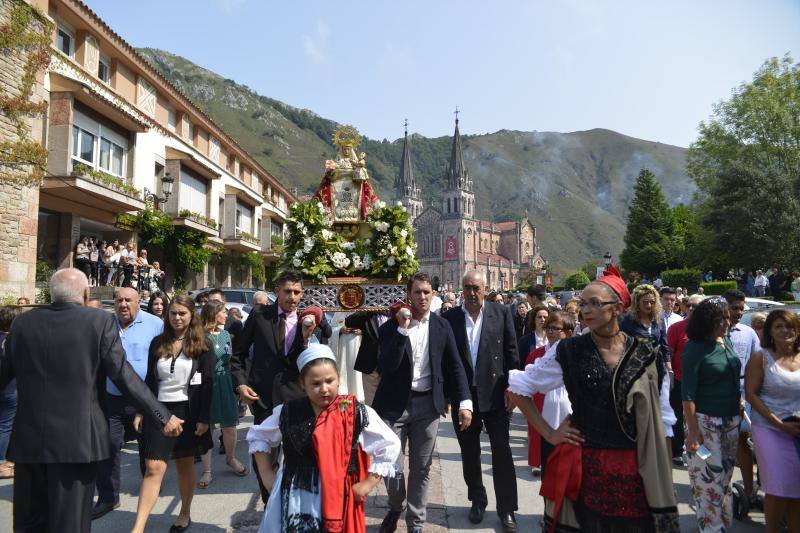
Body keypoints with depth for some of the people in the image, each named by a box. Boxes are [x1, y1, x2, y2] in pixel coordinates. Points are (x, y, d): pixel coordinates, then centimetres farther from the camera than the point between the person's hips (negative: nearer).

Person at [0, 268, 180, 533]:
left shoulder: (22, 322, 2)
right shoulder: (101, 321, -9)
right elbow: (124, 376, -12)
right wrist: (162, 417, -6)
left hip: (27, 436, 4)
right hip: (77, 437, -4)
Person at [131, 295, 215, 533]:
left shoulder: (202, 345, -3)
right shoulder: (158, 343, 6)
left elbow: (208, 384, -6)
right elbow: (150, 380, 10)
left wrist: (203, 419, -11)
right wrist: (140, 412, 3)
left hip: (188, 411, -2)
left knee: (185, 465, 11)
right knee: (153, 469, -5)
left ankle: (185, 513, 30)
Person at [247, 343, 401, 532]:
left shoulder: (357, 413, -10)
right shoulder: (288, 412, -4)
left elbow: (390, 445, -3)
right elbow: (258, 436, 14)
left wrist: (368, 483, -6)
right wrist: (266, 474, 7)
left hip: (337, 500, -2)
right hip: (293, 500, 2)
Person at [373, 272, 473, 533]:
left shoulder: (442, 326, 2)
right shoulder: (391, 326, -6)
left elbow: (455, 366, 5)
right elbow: (386, 366, -17)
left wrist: (465, 402, -4)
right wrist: (402, 328, -23)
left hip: (427, 404, 2)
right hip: (394, 404, -2)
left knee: (421, 469, 11)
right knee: (391, 467, 4)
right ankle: (395, 508, 35)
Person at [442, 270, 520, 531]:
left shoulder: (501, 312, -1)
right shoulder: (450, 318, 0)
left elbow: (512, 353, 0)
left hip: (495, 393, -1)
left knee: (502, 451, 3)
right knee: (469, 453, 14)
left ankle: (506, 508, 17)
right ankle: (477, 500, 32)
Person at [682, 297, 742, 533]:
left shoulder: (727, 340, 5)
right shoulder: (695, 348, -14)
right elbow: (687, 394, -15)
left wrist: (739, 401, 11)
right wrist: (692, 431, -18)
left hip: (731, 420, 6)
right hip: (705, 421, -6)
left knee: (726, 473, 15)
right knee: (709, 477, 1)